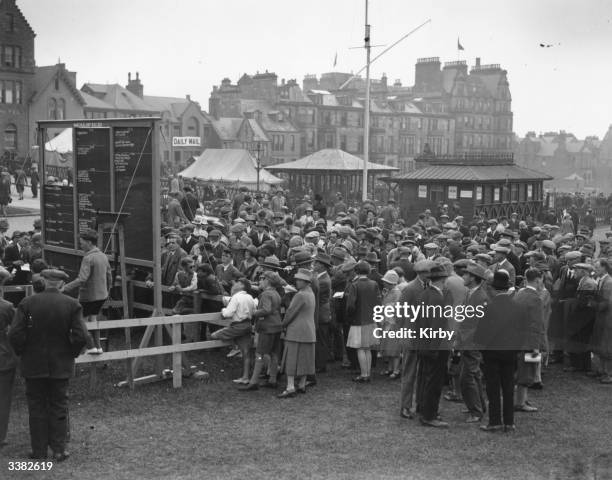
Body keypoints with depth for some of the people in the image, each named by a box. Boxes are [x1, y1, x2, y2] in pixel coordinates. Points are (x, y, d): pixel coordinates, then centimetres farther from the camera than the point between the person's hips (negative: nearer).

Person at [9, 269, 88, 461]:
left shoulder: (27, 303, -7)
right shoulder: (72, 305, -7)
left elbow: (15, 334, -11)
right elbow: (81, 337, -13)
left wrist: (23, 353, 4)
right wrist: (70, 354, 3)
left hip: (33, 365, 0)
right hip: (61, 365, 0)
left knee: (37, 407, 11)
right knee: (59, 407, 10)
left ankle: (39, 450, 16)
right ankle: (59, 450, 13)